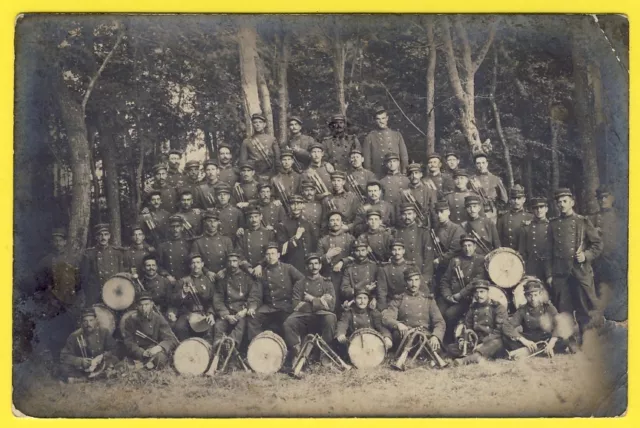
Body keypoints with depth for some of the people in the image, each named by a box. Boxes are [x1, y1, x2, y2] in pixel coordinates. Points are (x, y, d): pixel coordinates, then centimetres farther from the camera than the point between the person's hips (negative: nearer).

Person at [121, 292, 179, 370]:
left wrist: (159, 347, -29)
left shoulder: (159, 319, 2)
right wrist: (142, 353, -26)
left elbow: (172, 340, -6)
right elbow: (128, 343, -6)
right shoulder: (130, 320, 2)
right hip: (138, 356, 0)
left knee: (161, 357, -33)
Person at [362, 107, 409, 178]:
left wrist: (403, 176, 6)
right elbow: (366, 160, 3)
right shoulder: (370, 137, 4)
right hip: (377, 177, -2)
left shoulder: (397, 135, 11)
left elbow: (404, 156, 12)